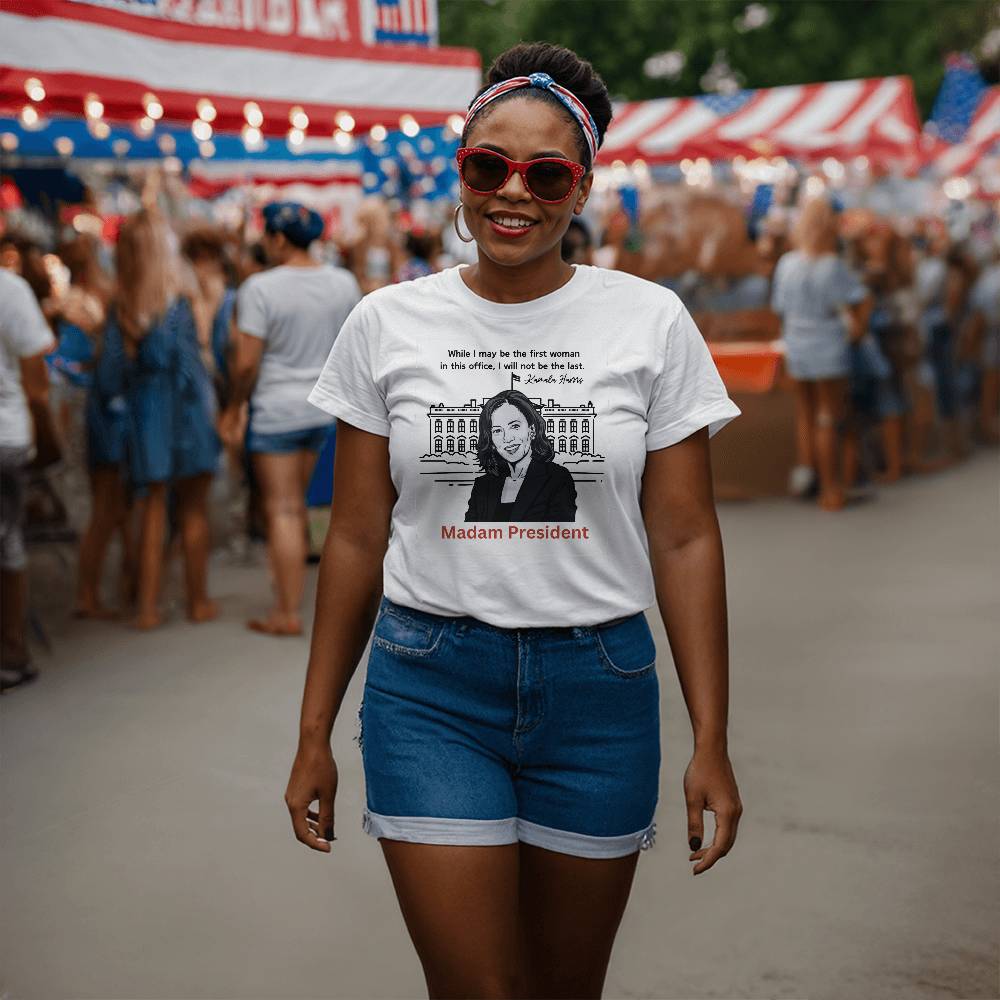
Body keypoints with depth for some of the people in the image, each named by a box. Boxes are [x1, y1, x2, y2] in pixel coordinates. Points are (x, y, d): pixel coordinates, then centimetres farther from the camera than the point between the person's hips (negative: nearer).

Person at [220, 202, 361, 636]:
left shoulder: (260, 288, -16)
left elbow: (246, 362, -16)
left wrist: (234, 408, -3)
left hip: (276, 411, -6)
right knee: (296, 502, 21)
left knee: (282, 510, -1)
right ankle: (290, 588, 31)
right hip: (322, 408, 6)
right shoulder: (344, 283, 1)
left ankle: (288, 614, 3)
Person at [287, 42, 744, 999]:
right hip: (430, 690, 0)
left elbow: (684, 537, -1)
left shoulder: (651, 322, -1)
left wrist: (711, 740, -4)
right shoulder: (386, 325, 1)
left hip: (600, 687, 1)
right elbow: (357, 538, 4)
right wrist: (314, 732, 5)